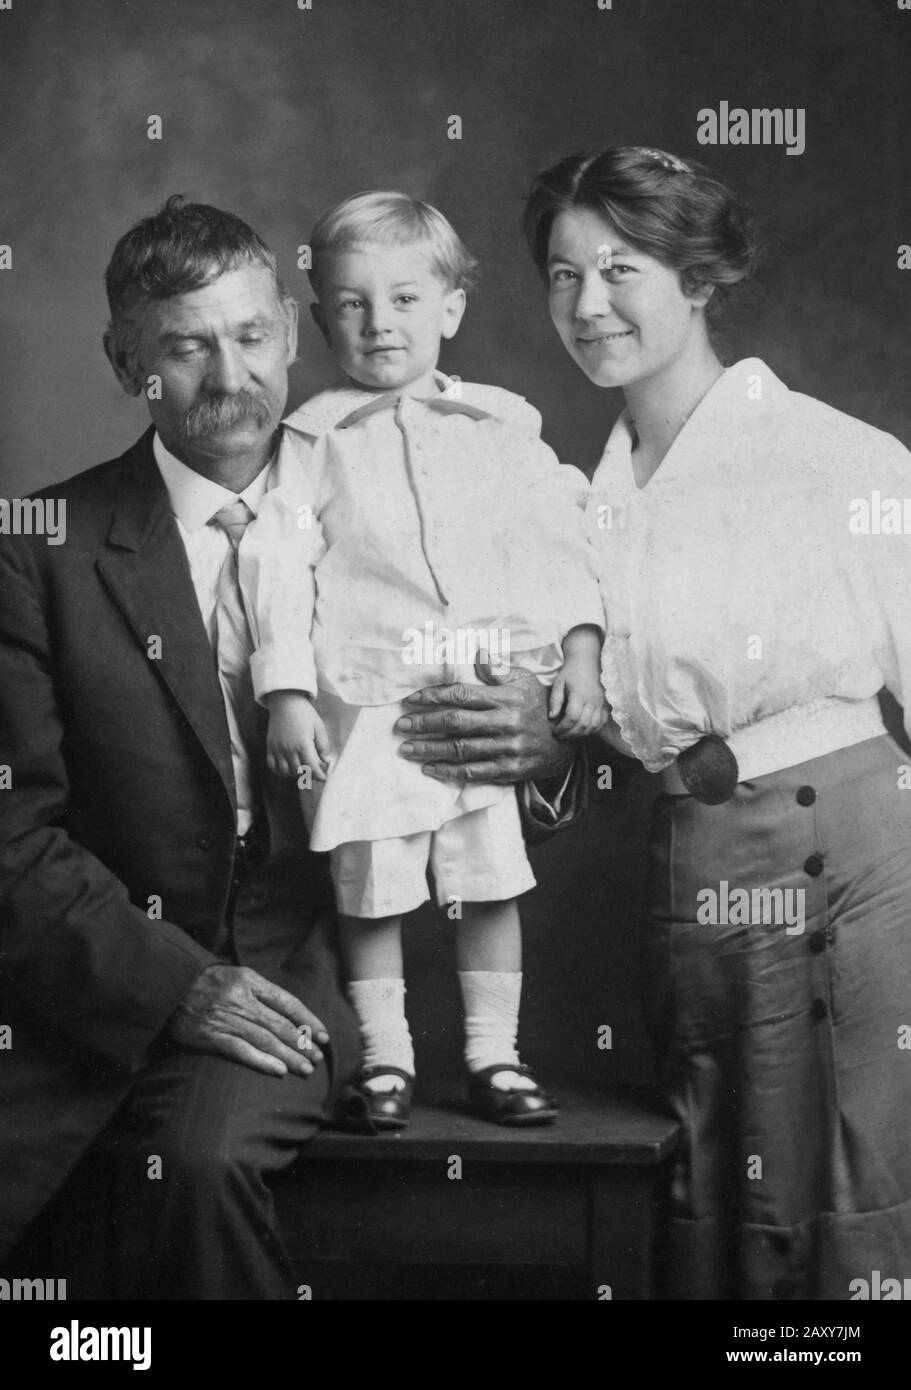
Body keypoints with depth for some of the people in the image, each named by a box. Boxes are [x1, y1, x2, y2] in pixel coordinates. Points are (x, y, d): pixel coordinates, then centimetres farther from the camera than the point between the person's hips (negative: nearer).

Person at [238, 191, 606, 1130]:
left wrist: (581, 651, -2)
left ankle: (495, 1058, 20)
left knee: (492, 880, 7)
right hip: (366, 701, -1)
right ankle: (385, 1061, 20)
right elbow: (278, 565, -3)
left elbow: (557, 542, 8)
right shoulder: (312, 441, 2)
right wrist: (287, 691, -11)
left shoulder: (502, 427, 9)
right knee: (371, 891, 5)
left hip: (492, 694, 2)